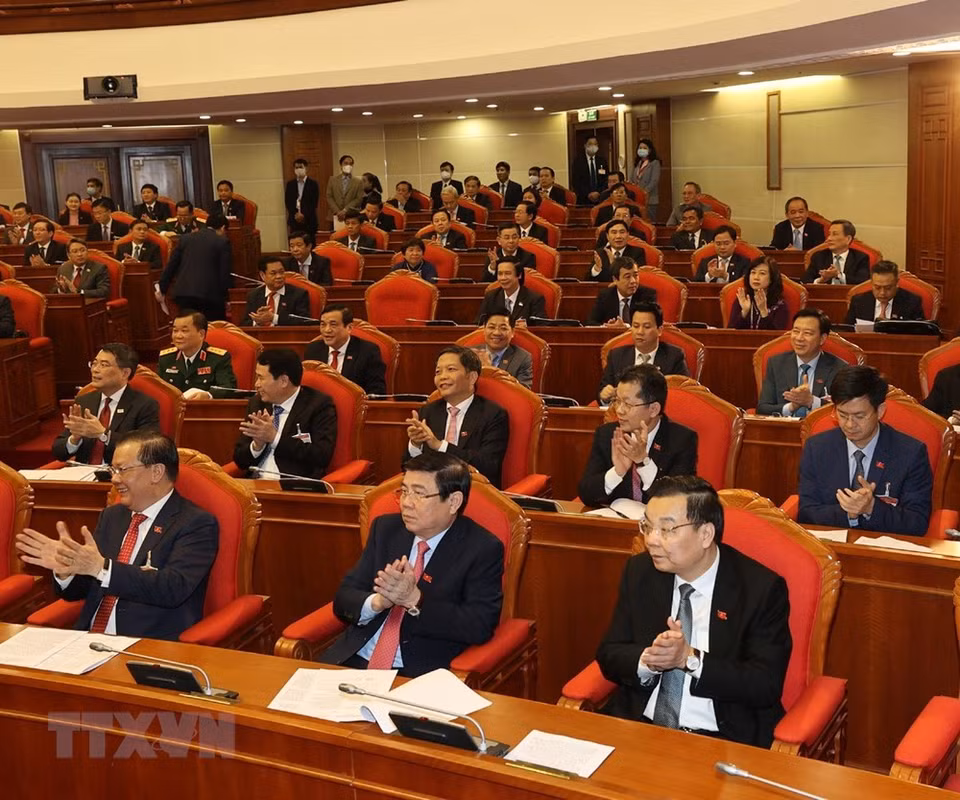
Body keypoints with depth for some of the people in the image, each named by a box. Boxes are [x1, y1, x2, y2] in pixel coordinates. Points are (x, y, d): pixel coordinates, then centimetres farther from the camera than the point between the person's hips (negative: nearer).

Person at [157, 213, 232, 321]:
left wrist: (162, 289, 21)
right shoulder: (222, 242, 0)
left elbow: (171, 265, 13)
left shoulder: (186, 238, 13)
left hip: (183, 292, 4)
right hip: (209, 294, -4)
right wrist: (225, 298, 4)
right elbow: (224, 272, -4)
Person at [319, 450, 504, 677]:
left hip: (422, 675, -4)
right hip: (356, 660, 4)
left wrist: (414, 599, -20)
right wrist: (377, 602, -14)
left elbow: (480, 626, -12)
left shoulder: (483, 549, -3)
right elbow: (343, 600, 9)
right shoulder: (385, 528, 10)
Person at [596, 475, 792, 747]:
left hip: (723, 738, -2)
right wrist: (648, 660, -15)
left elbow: (766, 685, -10)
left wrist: (689, 658, -19)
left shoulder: (762, 588, -7)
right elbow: (608, 656, 7)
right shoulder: (639, 571, 5)